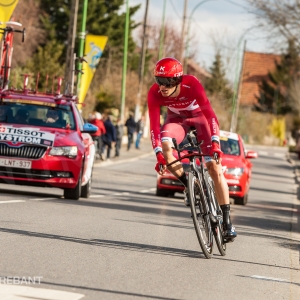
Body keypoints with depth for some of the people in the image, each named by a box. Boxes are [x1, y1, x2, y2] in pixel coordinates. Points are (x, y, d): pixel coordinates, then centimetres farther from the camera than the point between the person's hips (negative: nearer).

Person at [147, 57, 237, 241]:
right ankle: (188, 185, -6)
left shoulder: (191, 84, -35)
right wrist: (159, 155, -38)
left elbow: (210, 114, -38)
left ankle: (227, 220, -8)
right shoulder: (155, 93, -28)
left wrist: (215, 143, -48)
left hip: (200, 117, -2)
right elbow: (154, 125, -29)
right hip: (177, 119, 2)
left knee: (214, 166, -14)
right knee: (165, 149, -31)